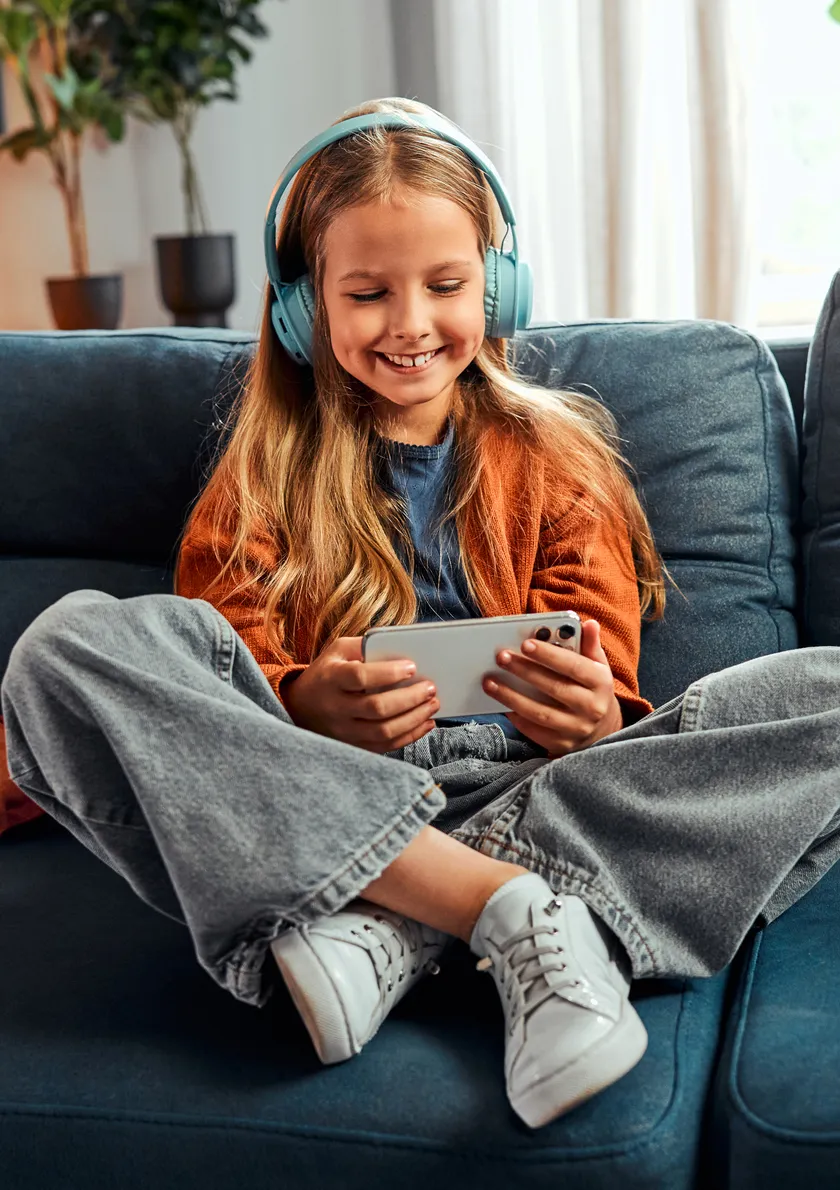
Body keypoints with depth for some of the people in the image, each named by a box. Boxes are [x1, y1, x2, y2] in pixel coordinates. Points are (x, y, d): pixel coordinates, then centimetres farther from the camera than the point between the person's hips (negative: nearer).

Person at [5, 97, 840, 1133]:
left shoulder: (561, 457, 18)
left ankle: (388, 929, -30)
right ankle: (516, 906, -32)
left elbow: (603, 697, 10)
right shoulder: (266, 467, 18)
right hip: (317, 805, 0)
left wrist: (592, 717, -16)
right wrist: (308, 705, -18)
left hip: (527, 790, 1)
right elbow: (204, 688, 6)